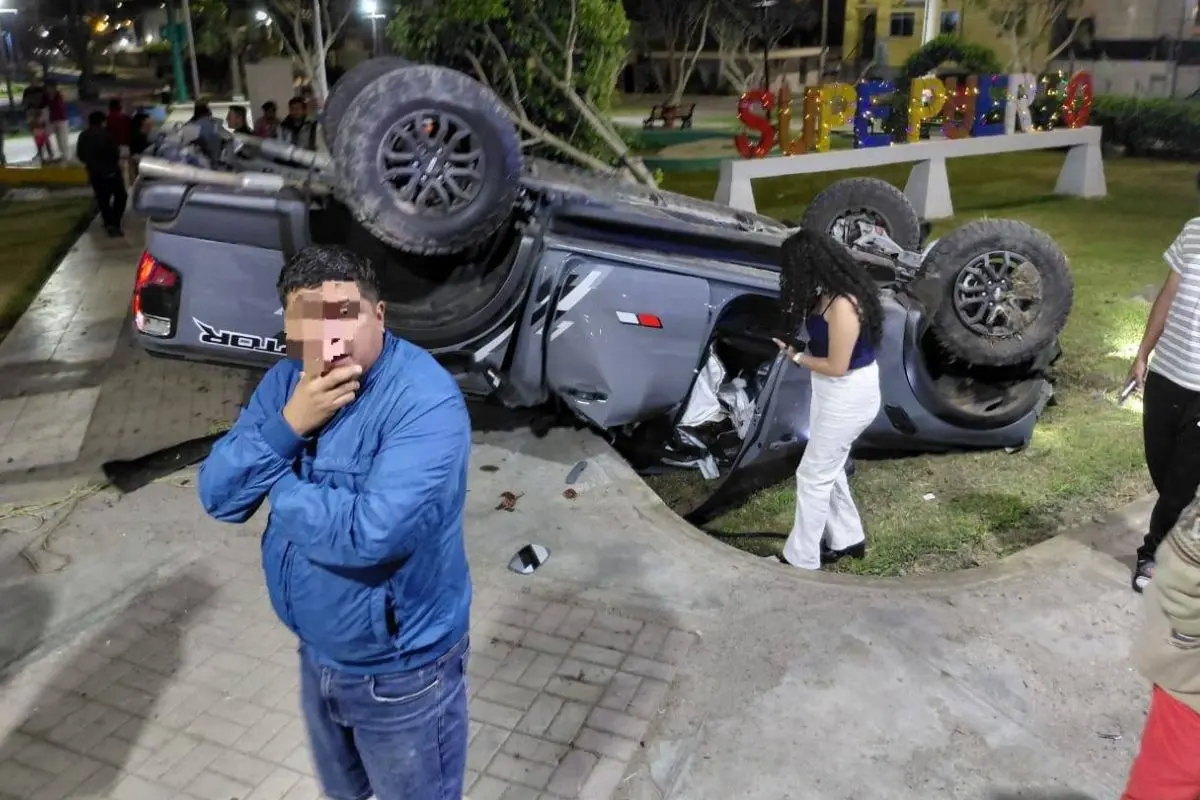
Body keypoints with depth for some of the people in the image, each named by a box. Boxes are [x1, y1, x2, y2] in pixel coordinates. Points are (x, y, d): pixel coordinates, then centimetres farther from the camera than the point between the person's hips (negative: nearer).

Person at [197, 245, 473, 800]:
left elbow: (372, 534, -37)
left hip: (399, 670, -7)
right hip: (318, 654, 7)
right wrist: (289, 425, -24)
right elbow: (217, 496, -8)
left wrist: (280, 489, -20)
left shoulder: (425, 400, -29)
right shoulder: (286, 381, -5)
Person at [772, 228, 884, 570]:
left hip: (849, 397, -10)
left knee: (813, 476, 1)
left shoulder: (842, 305, -28)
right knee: (828, 469, 21)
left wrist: (795, 356, -13)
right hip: (832, 392, 10)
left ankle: (800, 559, 13)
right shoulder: (827, 293, 1)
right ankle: (847, 539, 38)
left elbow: (837, 366, -25)